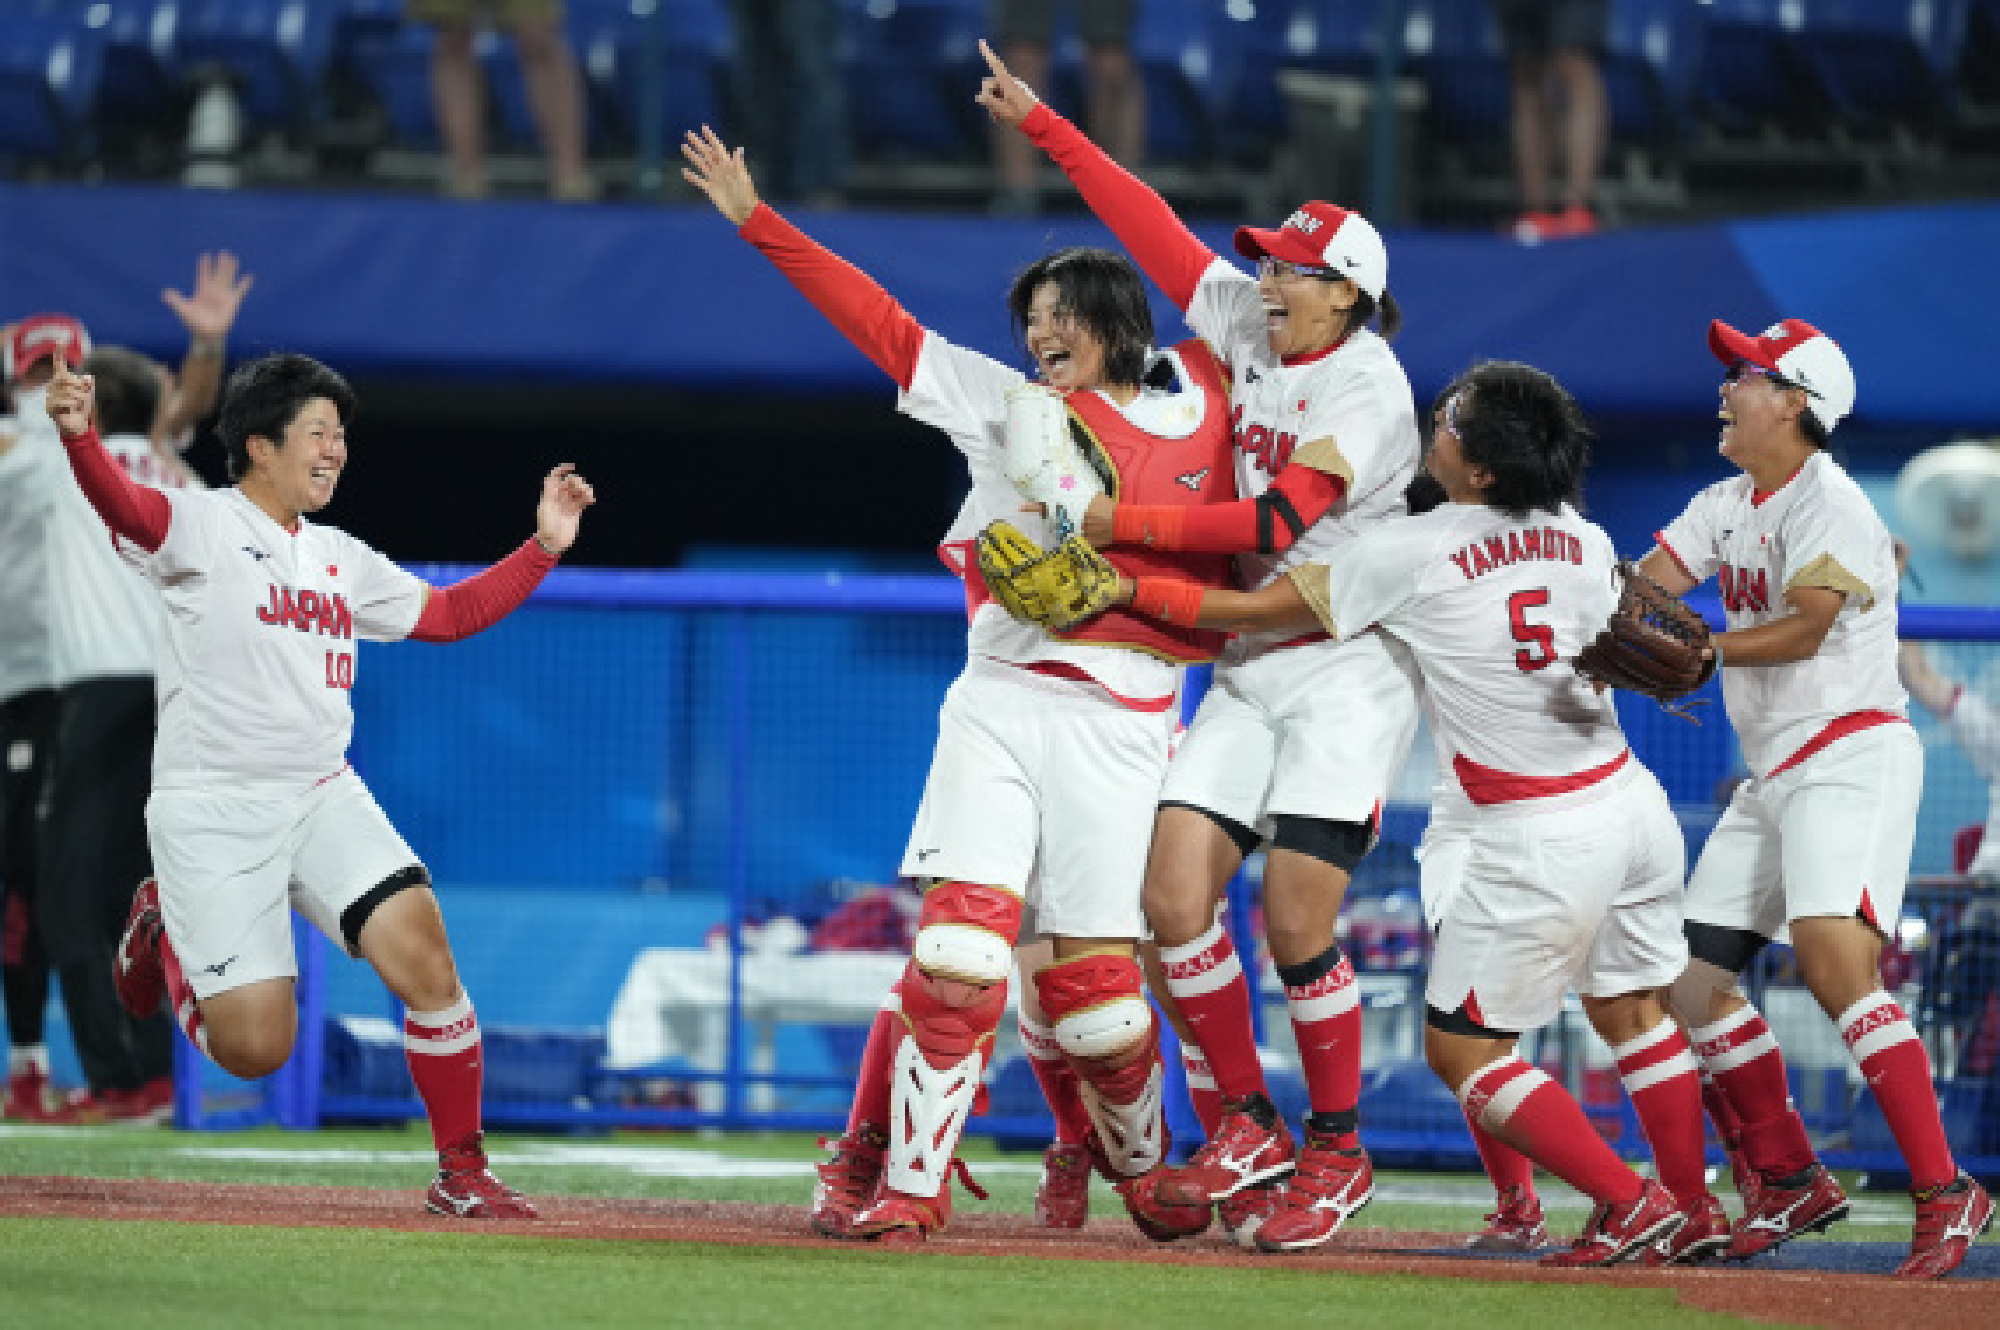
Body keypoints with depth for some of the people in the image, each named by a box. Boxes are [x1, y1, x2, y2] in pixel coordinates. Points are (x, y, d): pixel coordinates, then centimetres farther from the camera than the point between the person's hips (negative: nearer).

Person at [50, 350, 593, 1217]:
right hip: (212, 812, -5)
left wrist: (543, 547, 14)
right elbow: (125, 508, -26)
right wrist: (79, 437, -49)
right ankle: (163, 932, 24)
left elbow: (448, 615, 26)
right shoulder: (202, 526, -5)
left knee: (423, 956, -17)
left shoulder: (342, 560, 16)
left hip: (323, 801, 5)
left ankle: (462, 1173, -5)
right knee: (255, 1047, -10)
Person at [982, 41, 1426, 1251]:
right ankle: (1247, 1130, 5)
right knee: (1175, 894, -7)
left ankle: (1339, 1151, 6)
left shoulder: (1368, 390, -14)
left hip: (1348, 672, -7)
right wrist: (1044, 126, 10)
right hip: (1250, 668, 7)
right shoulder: (1252, 327, 7)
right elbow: (1156, 228, 11)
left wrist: (1127, 524, -20)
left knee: (1295, 925, -11)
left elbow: (1275, 522, -24)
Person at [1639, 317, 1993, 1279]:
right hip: (1772, 773, 10)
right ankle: (1790, 1183, 16)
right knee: (1690, 975, 7)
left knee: (1832, 963, -26)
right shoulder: (1726, 506, 16)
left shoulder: (1827, 501, -11)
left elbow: (1804, 630, -19)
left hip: (1851, 756, -10)